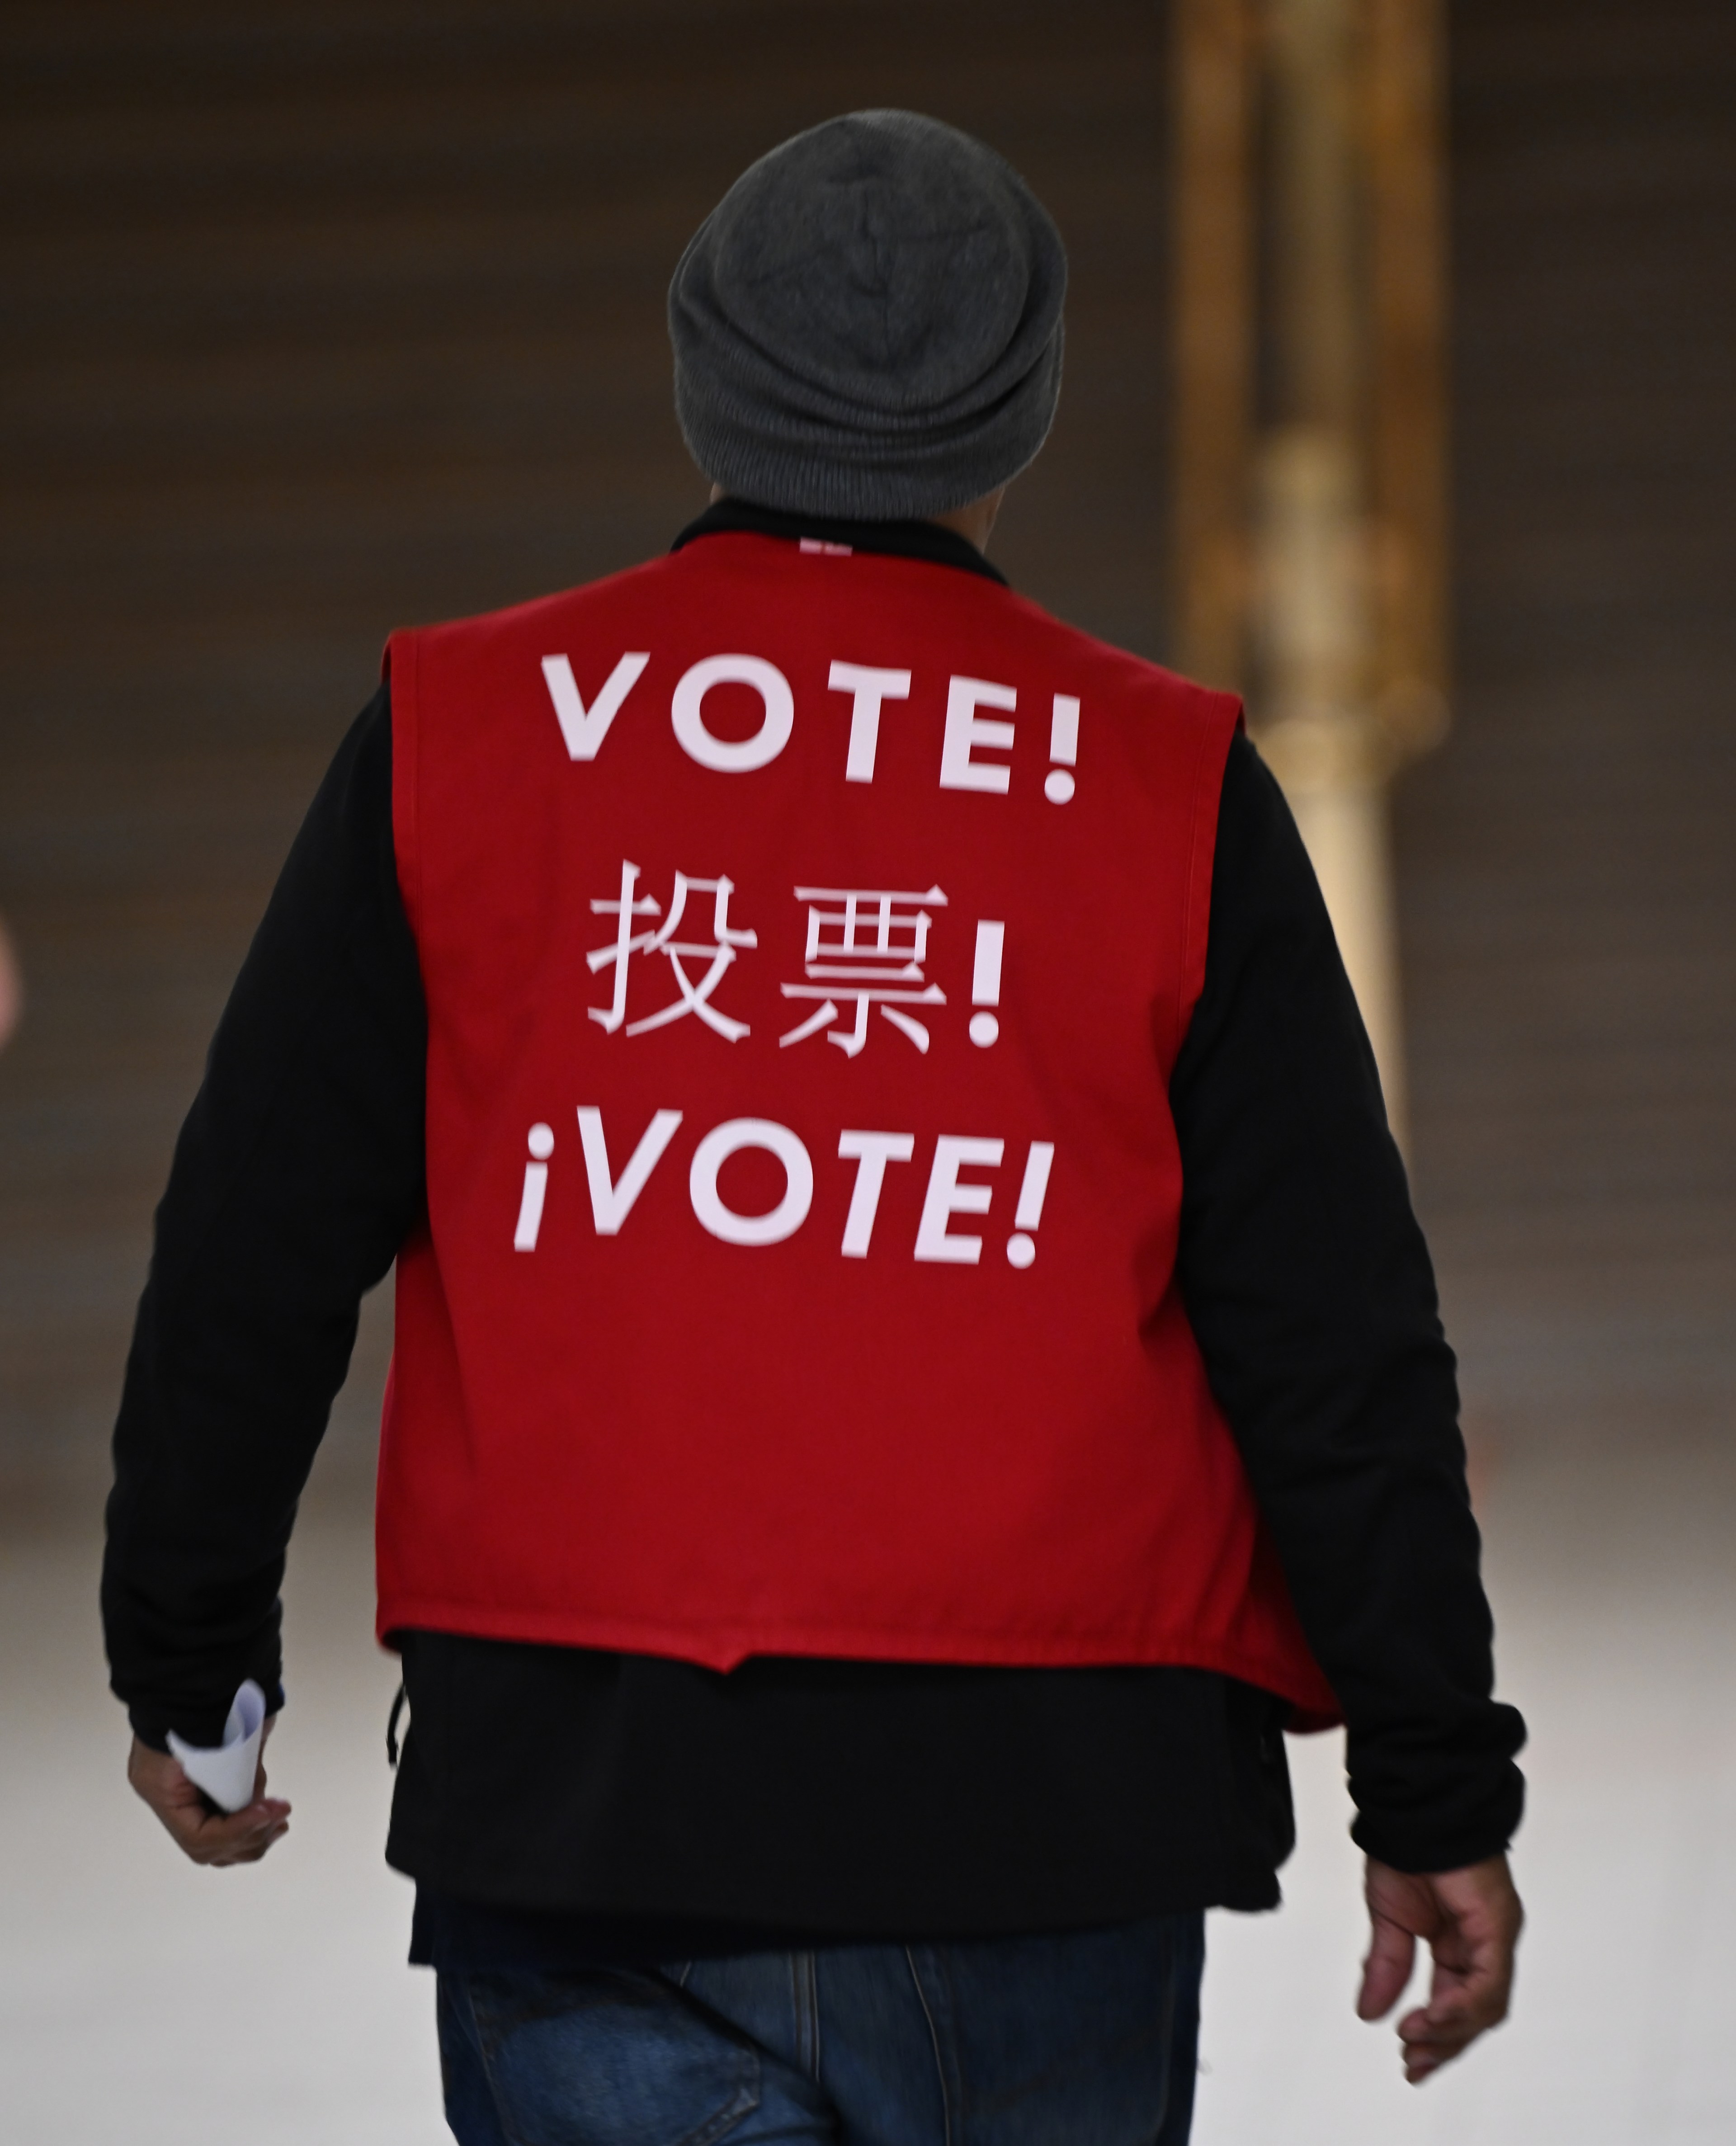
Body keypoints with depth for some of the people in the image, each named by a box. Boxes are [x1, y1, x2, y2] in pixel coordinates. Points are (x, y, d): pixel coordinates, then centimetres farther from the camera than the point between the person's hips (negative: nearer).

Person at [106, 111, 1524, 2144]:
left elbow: (255, 1251, 7)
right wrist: (1439, 1788, 10)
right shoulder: (1168, 785, 2)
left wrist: (188, 1659, 20)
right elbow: (1338, 1340, 2)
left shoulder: (457, 736, 4)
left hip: (573, 1787, 0)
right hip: (1046, 1824, 0)